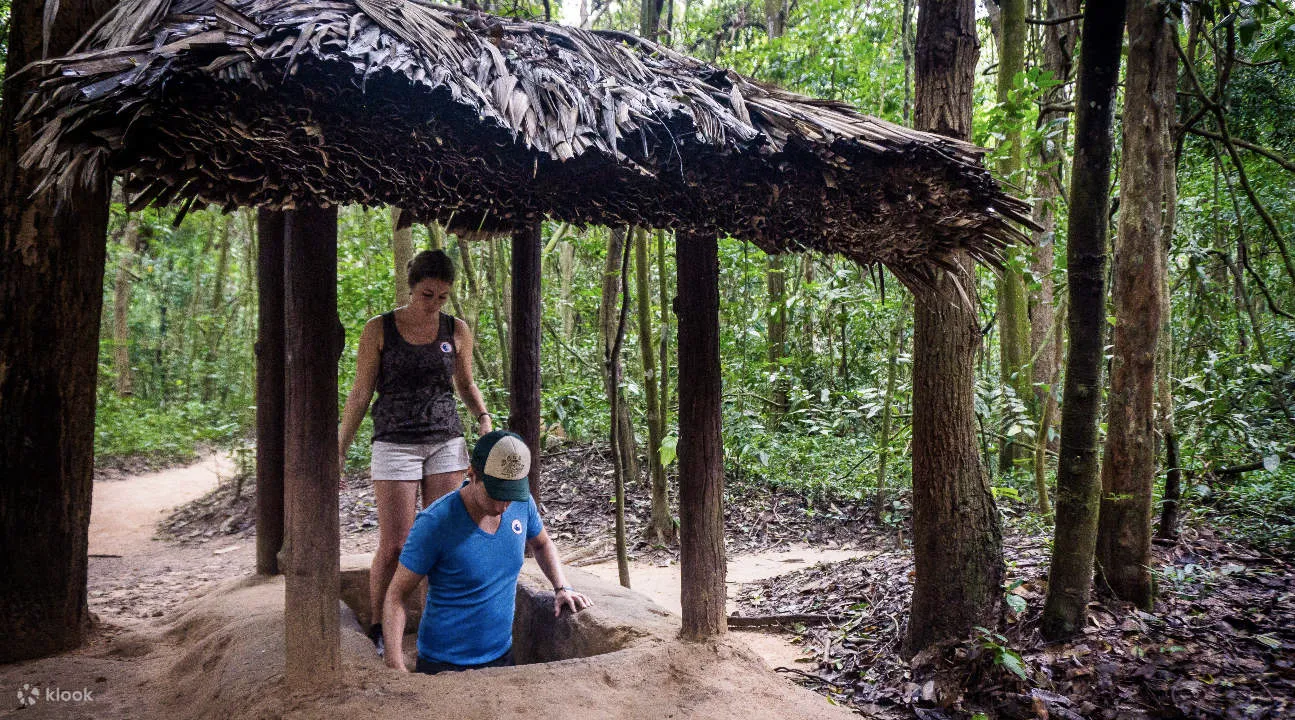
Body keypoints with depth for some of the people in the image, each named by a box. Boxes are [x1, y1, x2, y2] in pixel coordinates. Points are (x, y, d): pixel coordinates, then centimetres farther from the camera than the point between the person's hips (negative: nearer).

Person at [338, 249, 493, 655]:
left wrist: (483, 418, -1)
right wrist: (339, 450, 0)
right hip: (395, 444, -2)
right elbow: (360, 394, 2)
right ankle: (378, 629, 16)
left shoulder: (457, 331, 5)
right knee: (394, 545, -3)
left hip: (447, 443, 3)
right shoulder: (379, 330, -2)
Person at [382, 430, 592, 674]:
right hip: (443, 664, -4)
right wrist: (396, 666, -25)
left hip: (501, 655, 5)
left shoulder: (522, 504, -6)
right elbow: (396, 595, -16)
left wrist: (561, 587, 0)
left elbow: (542, 544, 16)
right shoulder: (434, 523, -22)